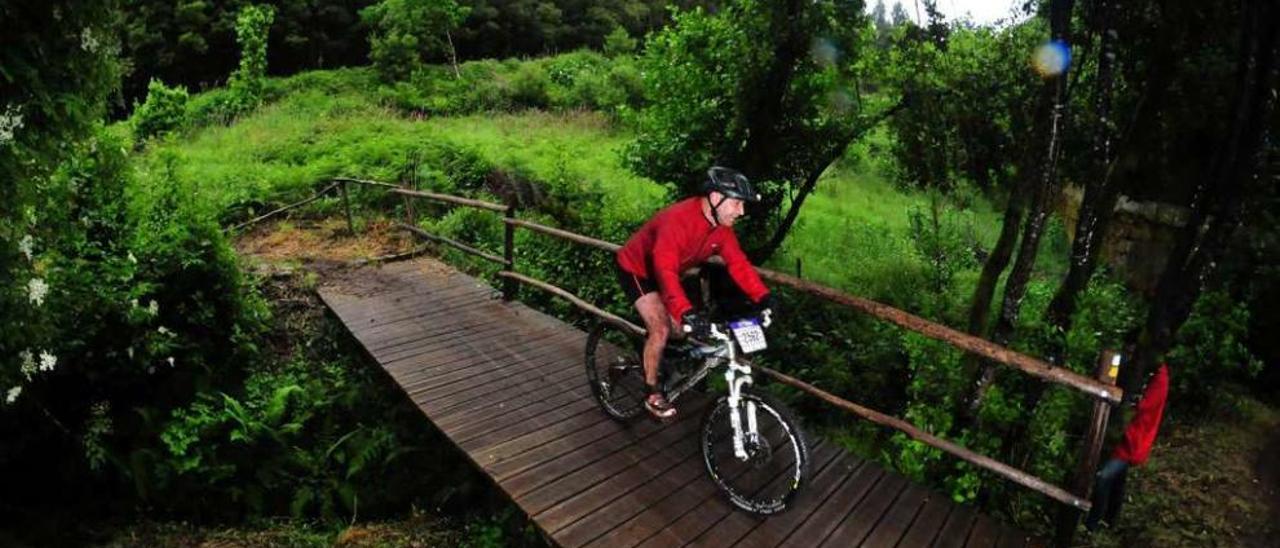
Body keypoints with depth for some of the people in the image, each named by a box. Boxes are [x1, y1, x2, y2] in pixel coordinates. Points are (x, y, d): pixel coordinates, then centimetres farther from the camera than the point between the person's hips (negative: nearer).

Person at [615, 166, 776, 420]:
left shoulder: (721, 226, -12)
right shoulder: (679, 219, -37)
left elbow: (738, 262, -15)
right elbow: (665, 269, -47)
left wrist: (763, 297, -27)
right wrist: (686, 312, -58)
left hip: (661, 271, 8)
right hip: (636, 268, -8)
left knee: (680, 330, 7)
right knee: (661, 329, -16)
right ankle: (652, 393, 3)